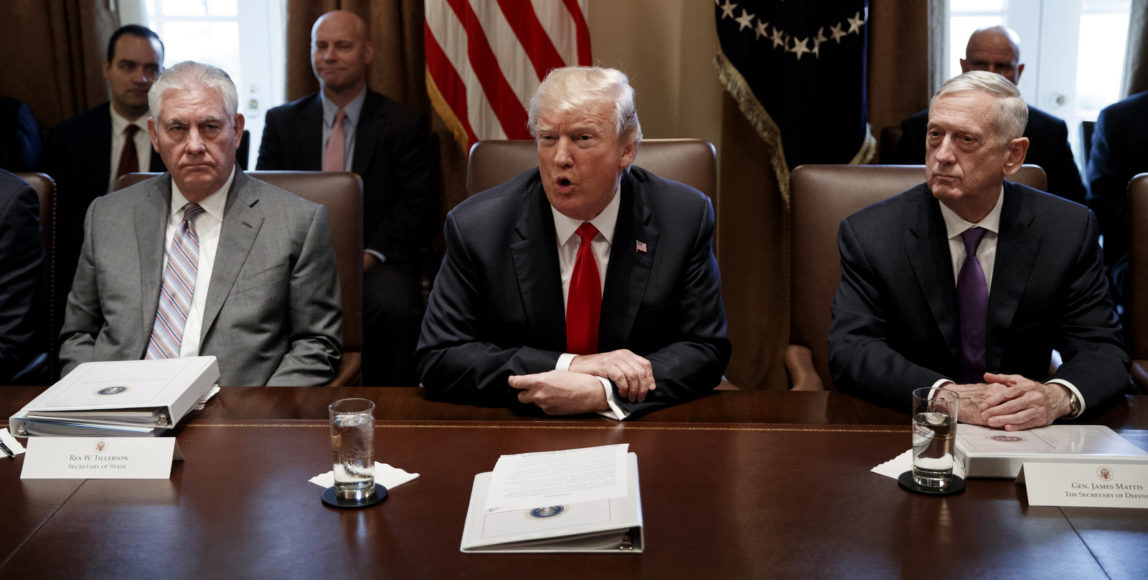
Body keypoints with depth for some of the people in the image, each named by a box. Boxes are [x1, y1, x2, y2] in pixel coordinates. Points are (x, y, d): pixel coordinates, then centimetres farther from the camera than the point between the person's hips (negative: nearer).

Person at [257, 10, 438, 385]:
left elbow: (419, 208, 0)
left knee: (396, 310, -34)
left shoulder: (404, 125, 7)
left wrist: (370, 255, -15)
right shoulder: (282, 122, 14)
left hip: (376, 262, -2)